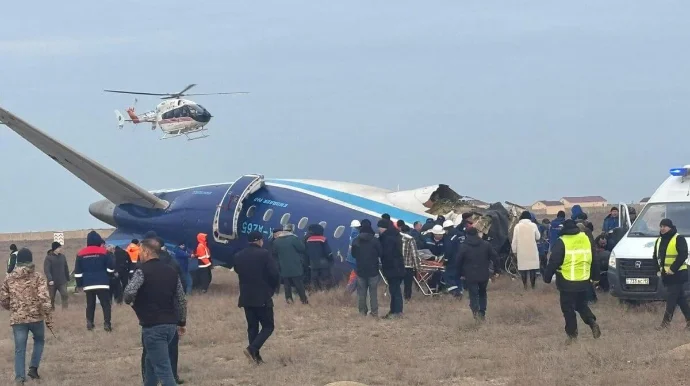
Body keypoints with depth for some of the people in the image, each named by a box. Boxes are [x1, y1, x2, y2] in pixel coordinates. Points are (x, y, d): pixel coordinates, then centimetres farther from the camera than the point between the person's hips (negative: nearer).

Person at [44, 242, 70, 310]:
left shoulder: (62, 257, 7)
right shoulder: (48, 258, -7)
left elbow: (66, 269, 15)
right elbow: (46, 270, -15)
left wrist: (67, 279, 15)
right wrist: (50, 279, -25)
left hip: (62, 282, 3)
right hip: (52, 282, -3)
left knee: (64, 295, -14)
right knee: (51, 298, 6)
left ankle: (65, 309, -15)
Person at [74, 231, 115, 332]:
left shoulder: (81, 254, 6)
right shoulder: (103, 252, -4)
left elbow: (78, 271, 8)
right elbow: (111, 267, -1)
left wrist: (79, 284, 13)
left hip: (88, 284, 3)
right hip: (102, 283, -3)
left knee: (90, 304, 13)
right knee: (105, 304, 0)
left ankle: (89, 323, 8)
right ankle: (107, 324, -10)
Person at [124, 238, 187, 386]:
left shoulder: (143, 270, -9)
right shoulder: (171, 271, 12)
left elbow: (129, 293, -24)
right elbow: (182, 299, 14)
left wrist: (129, 301, -1)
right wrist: (182, 322, 22)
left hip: (153, 326, -8)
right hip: (170, 324, 8)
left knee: (163, 368, -8)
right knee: (151, 361, 25)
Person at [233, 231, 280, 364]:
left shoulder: (239, 256, 4)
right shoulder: (264, 254, -12)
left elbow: (238, 272, 13)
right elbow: (274, 274, -12)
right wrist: (271, 289, 5)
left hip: (246, 297, 5)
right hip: (262, 297, -5)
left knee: (252, 326, 13)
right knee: (268, 326, 4)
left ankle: (256, 355, 10)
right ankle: (252, 349, -15)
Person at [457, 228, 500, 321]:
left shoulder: (463, 247, -4)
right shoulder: (486, 245, 1)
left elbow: (459, 262, 0)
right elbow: (495, 257, 1)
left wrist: (460, 274, 11)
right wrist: (497, 270, 7)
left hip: (470, 276, -2)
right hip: (484, 275, 2)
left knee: (473, 294, 1)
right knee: (482, 293, 20)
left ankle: (475, 310, -24)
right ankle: (482, 312, 13)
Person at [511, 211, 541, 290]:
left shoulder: (517, 226, -4)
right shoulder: (533, 225, -4)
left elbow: (514, 240, -3)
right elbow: (538, 237, 7)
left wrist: (514, 250, 6)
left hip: (521, 251, 0)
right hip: (532, 250, 0)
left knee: (523, 266, 8)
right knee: (533, 266, 9)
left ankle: (525, 285, 11)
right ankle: (533, 284, 13)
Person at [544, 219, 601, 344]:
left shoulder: (561, 242, -10)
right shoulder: (586, 239, 6)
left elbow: (553, 263, -11)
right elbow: (594, 261, 15)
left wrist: (547, 277, 0)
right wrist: (595, 277, 25)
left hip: (567, 283, -5)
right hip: (584, 282, 5)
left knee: (568, 308, 5)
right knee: (581, 305, 21)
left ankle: (572, 334, 6)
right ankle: (592, 322, -1)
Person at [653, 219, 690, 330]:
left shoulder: (679, 239, -9)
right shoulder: (659, 241, 16)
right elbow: (656, 257, 23)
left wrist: (673, 269, -21)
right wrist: (658, 269, 7)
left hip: (677, 275, -8)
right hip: (666, 274, 8)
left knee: (671, 298, -10)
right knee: (680, 298, 10)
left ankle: (666, 321, -11)